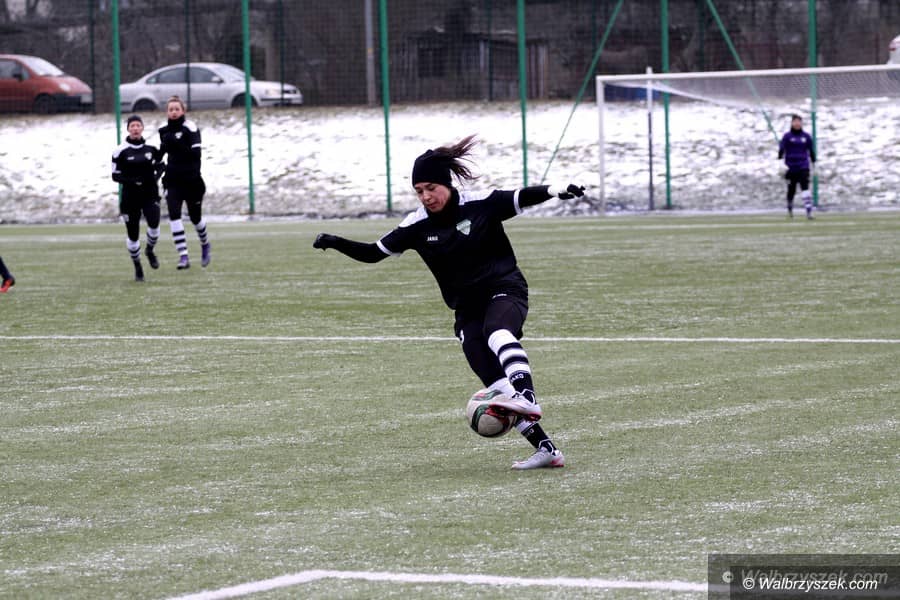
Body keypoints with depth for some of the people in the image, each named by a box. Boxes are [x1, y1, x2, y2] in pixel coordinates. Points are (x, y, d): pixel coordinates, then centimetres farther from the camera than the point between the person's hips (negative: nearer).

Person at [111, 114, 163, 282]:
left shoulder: (151, 148, 4)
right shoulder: (121, 151, -5)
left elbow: (159, 165, 18)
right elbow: (115, 175, -3)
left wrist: (156, 176, -3)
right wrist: (131, 181, -19)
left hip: (150, 194, 1)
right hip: (130, 196, -1)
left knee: (154, 223, -22)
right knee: (133, 234, 1)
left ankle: (150, 250, 10)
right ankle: (137, 268, 22)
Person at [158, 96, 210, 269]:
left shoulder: (190, 128, -10)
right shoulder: (164, 131, 7)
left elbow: (195, 153, -19)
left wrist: (176, 144, -28)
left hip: (191, 179, -4)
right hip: (172, 180, 4)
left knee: (195, 216, 10)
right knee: (174, 215, -15)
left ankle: (205, 245, 41)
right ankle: (183, 256, -16)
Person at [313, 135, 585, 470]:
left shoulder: (482, 204, -8)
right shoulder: (417, 225, -1)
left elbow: (525, 197, -4)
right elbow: (373, 253, 6)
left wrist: (559, 190, -22)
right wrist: (335, 243, -7)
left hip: (505, 290, -3)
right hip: (468, 307, 3)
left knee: (497, 330, -38)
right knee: (494, 381, -12)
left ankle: (527, 398, -55)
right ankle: (545, 448, -12)